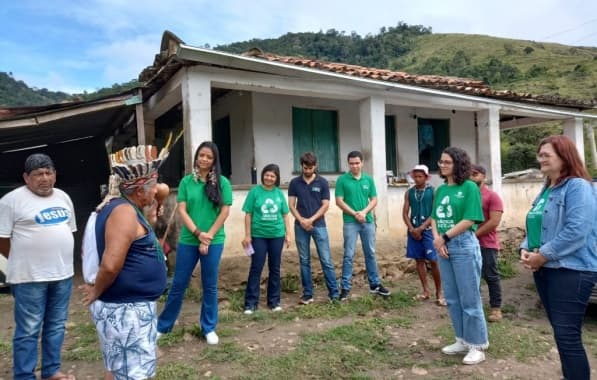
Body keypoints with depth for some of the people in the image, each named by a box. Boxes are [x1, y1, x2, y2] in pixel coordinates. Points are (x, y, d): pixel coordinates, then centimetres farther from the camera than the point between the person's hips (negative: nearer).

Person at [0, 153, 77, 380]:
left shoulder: (63, 198, 10)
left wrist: (60, 261, 15)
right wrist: (25, 261, 1)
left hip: (63, 274, 6)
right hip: (30, 277, -6)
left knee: (56, 326, 15)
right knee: (28, 330, 2)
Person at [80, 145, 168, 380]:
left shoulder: (120, 207, 10)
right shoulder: (125, 211, -22)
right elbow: (111, 265, -29)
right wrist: (96, 293, -15)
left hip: (130, 306, 10)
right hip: (126, 309, -10)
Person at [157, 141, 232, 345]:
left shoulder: (222, 182, -2)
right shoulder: (186, 181, 2)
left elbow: (225, 211, -4)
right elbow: (182, 210, -2)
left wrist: (208, 237, -8)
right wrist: (198, 233, -12)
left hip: (213, 241, -1)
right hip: (188, 240, 1)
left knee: (210, 285, 10)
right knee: (178, 284, 10)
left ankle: (209, 328, 25)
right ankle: (163, 325, 28)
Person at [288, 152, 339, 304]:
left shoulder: (322, 182, 0)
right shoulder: (294, 183, 4)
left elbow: (325, 205, -2)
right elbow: (291, 205, 2)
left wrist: (311, 220, -12)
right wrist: (301, 220, -12)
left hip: (319, 225, -1)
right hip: (300, 226, 2)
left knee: (326, 260, -1)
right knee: (304, 261, 7)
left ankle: (334, 293, 7)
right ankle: (307, 294, 16)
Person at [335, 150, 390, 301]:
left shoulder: (369, 179, 6)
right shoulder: (342, 180, -3)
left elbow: (374, 200, 6)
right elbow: (339, 201, -6)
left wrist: (364, 212, -12)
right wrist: (355, 214, -14)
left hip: (368, 221, 4)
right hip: (350, 222, -3)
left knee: (370, 253, 12)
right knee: (349, 255, -1)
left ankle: (375, 284, 24)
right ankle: (345, 287, 7)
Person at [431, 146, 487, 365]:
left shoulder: (469, 187, -8)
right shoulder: (440, 190, 11)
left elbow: (469, 220, -14)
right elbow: (434, 218, 11)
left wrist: (444, 237, -11)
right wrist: (436, 238, -7)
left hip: (464, 245, -7)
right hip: (443, 246, 7)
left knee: (469, 299, 1)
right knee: (452, 298, 14)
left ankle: (477, 346, 16)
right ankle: (462, 340, 29)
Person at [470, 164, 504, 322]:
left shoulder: (492, 196, -5)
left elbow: (494, 222, -13)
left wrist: (475, 234, -14)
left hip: (487, 244, -4)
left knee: (491, 276, 3)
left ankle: (496, 308, 12)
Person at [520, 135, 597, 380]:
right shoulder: (546, 190, 15)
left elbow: (577, 230, -22)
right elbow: (535, 227, 19)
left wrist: (543, 255, -18)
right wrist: (526, 249, 1)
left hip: (571, 271, -9)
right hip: (545, 269, 9)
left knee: (567, 335, -6)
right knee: (560, 332, 17)